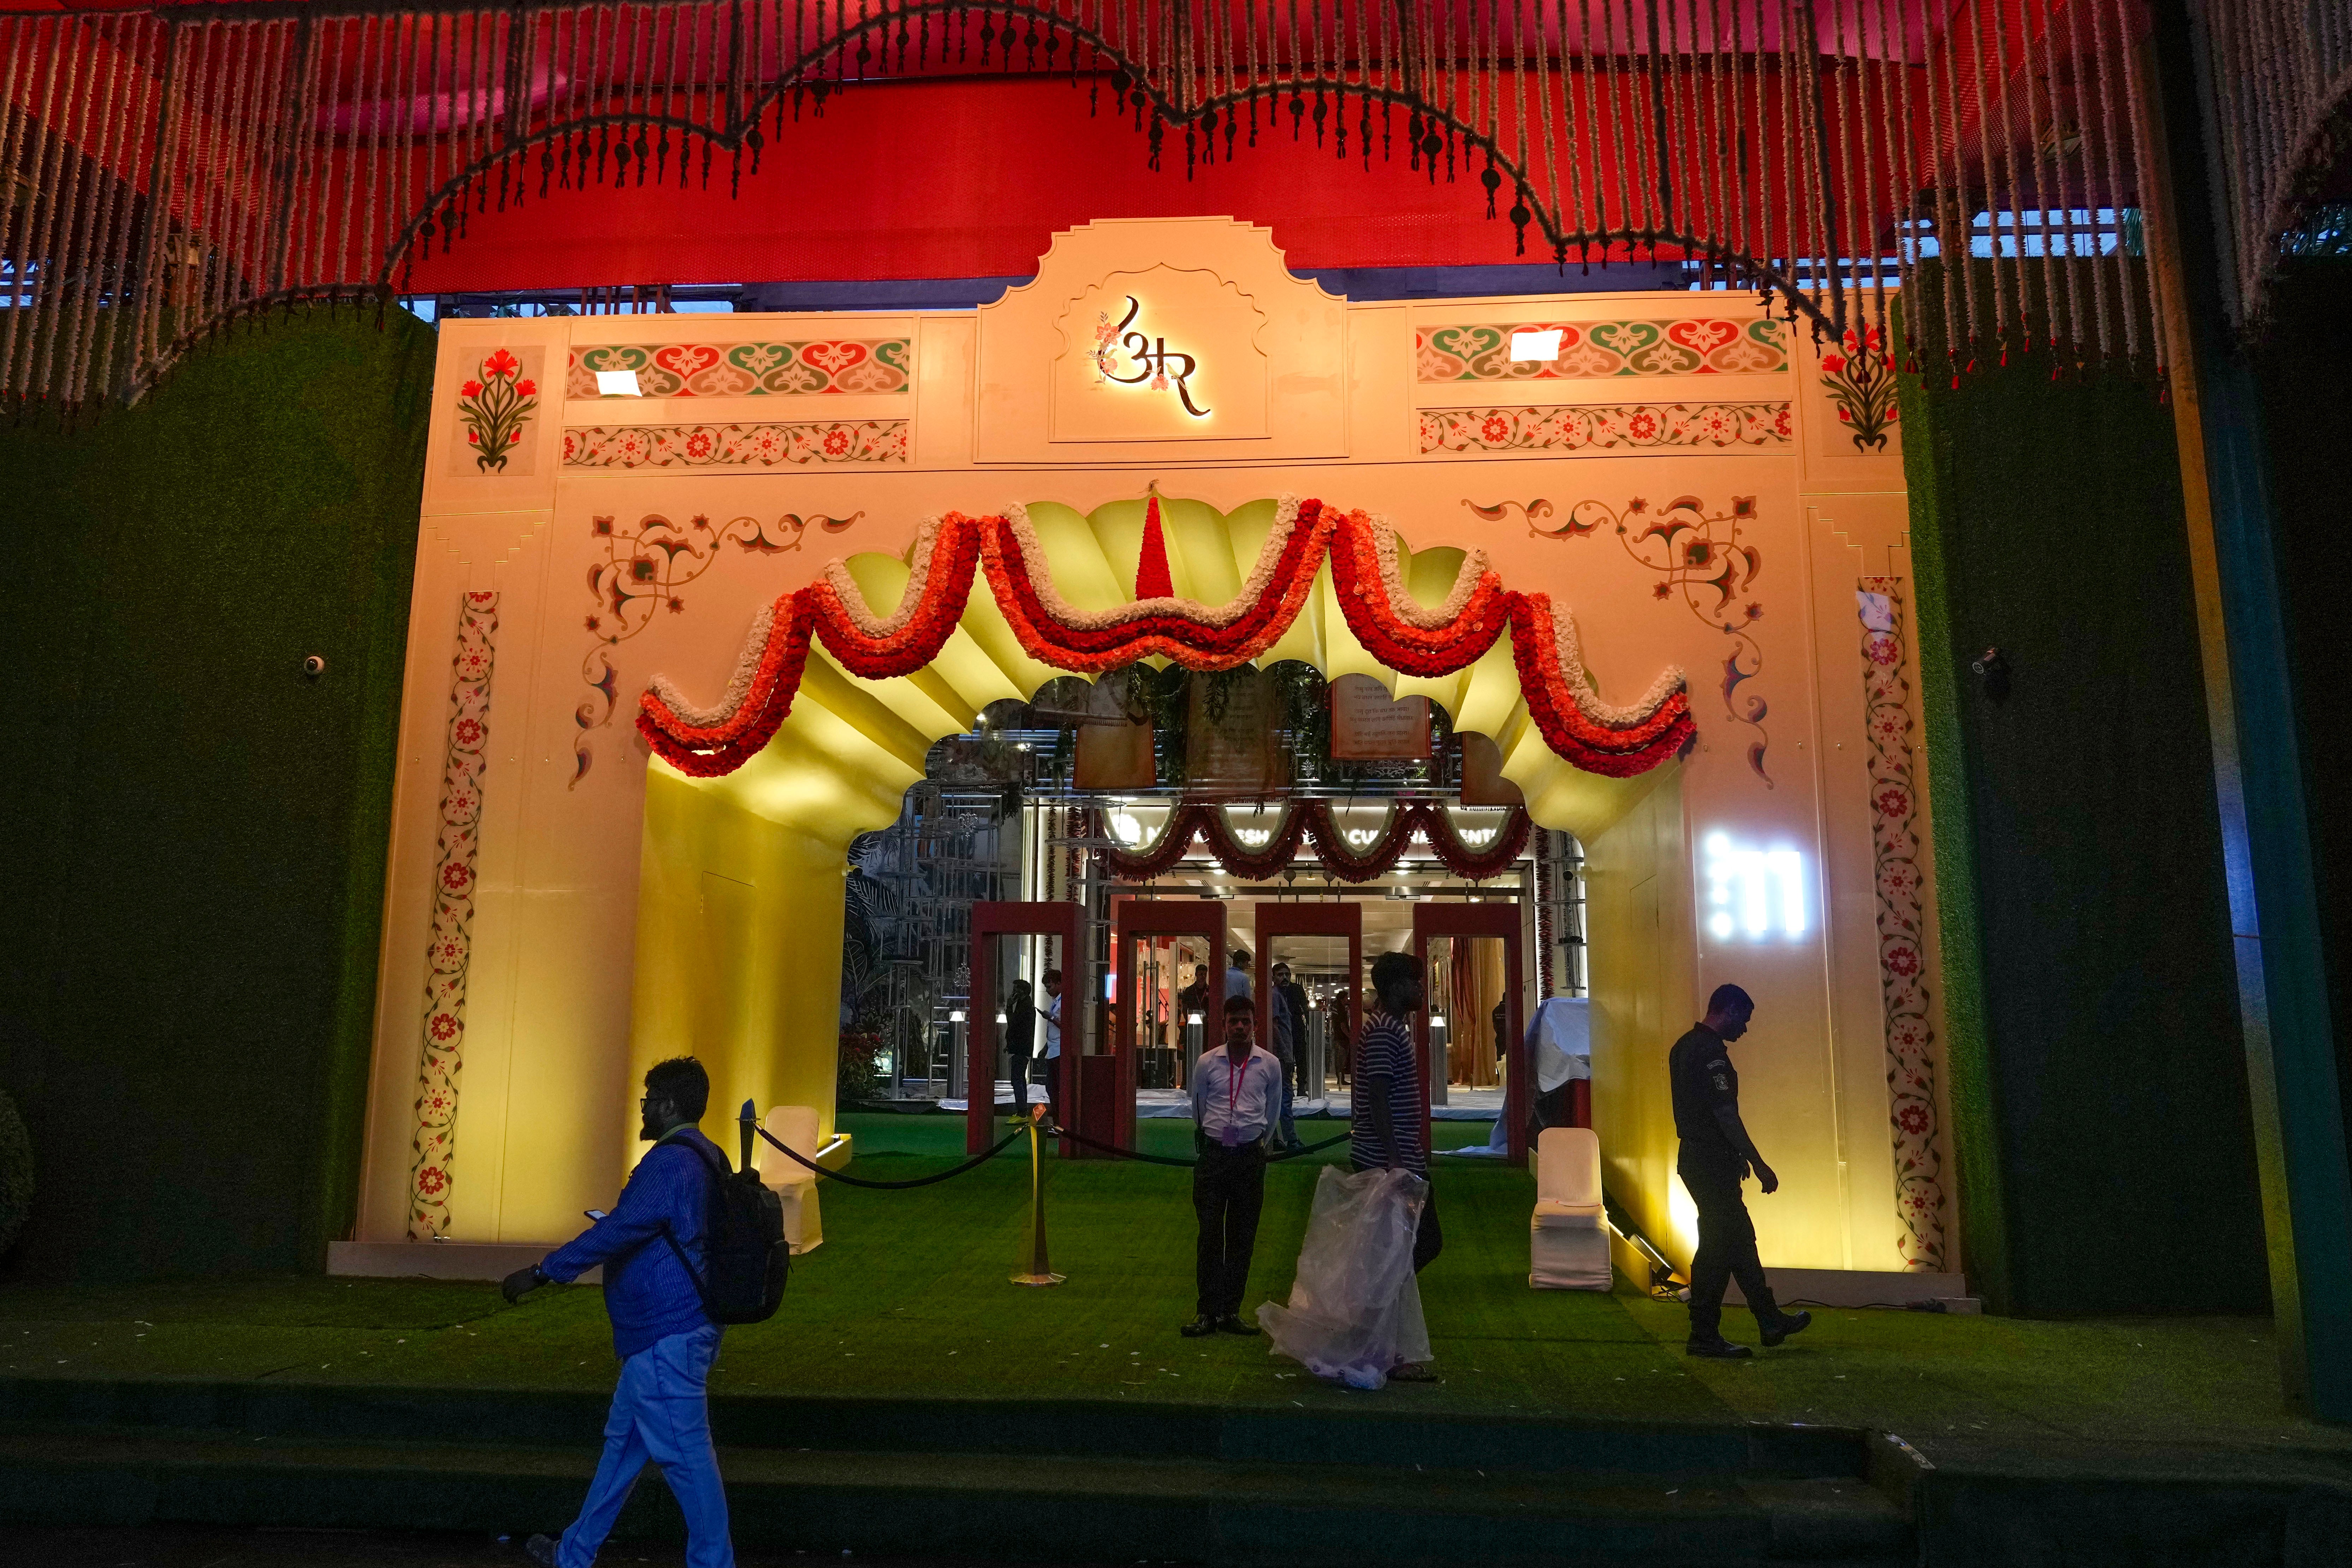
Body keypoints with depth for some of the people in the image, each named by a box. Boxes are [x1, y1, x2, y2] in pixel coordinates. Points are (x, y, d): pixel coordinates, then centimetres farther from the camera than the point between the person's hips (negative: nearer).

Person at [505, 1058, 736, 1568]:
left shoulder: (670, 1162, -19)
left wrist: (542, 1271, -22)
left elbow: (622, 1229, -26)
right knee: (623, 1444, 20)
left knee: (685, 1455, -3)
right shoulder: (704, 1160, 13)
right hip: (666, 1334, 11)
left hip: (665, 1336, -11)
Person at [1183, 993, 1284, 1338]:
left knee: (1243, 1238, 5)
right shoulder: (1207, 1063, 0)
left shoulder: (1270, 1065, 2)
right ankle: (1208, 1313, 3)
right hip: (1213, 1154, -1)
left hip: (1251, 1155, 1)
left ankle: (1231, 1313, 13)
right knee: (1210, 1236, -3)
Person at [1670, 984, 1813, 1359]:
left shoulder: (1685, 1047, 14)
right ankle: (1705, 1336, 3)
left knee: (1739, 1239, 17)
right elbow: (1726, 1116, -22)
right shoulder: (1712, 1052, -18)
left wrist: (1739, 1158, 26)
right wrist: (1757, 1163, -17)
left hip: (1696, 1158, 10)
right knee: (1716, 1247, -3)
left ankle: (1770, 1321, 27)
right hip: (1714, 1163, -10)